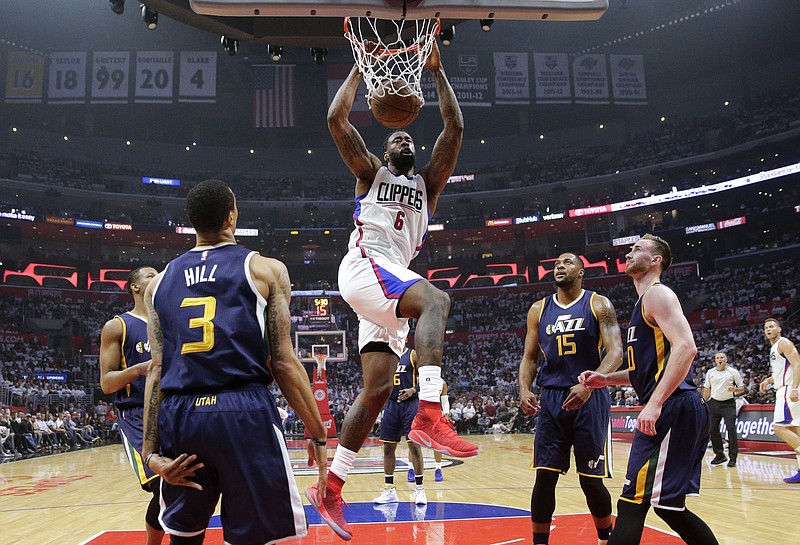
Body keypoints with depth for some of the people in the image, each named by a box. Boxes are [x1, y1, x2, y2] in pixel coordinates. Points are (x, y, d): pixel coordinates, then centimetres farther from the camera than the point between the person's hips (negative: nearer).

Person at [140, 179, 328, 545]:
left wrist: (151, 450, 5)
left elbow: (156, 370, 6)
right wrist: (318, 433, 4)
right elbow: (283, 363, -2)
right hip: (245, 412, -4)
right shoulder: (265, 269, 3)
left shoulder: (159, 282, 13)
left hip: (179, 418, 4)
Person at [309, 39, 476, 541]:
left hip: (393, 282, 5)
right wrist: (360, 69, 12)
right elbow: (337, 120, 6)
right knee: (436, 300, -32)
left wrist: (437, 72, 15)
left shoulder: (428, 181, 26)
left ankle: (330, 491, 6)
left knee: (378, 387, -2)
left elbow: (455, 128, 16)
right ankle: (429, 417, -42)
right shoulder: (371, 173, 18)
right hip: (363, 267, -5)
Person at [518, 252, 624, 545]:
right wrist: (524, 389, -7)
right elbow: (529, 358, 13)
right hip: (551, 399, 3)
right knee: (544, 476, -3)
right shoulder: (539, 310, 11)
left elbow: (615, 352, -10)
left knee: (591, 480, 3)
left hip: (590, 398, -2)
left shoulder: (599, 305, 0)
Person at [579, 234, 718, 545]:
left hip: (674, 409, -10)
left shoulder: (657, 294, -7)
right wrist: (605, 379, 16)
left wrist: (654, 404, -27)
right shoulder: (644, 303, 23)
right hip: (673, 411, 10)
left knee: (633, 502, -9)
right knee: (668, 505, 16)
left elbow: (685, 347, -22)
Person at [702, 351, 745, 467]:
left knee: (731, 429, -12)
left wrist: (734, 389, -19)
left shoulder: (733, 372, 0)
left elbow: (742, 388, 2)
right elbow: (707, 389, 15)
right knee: (713, 430, 1)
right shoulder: (710, 372, 8)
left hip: (728, 404, -3)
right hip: (714, 403, 3)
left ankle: (732, 458, -4)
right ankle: (719, 455, 16)